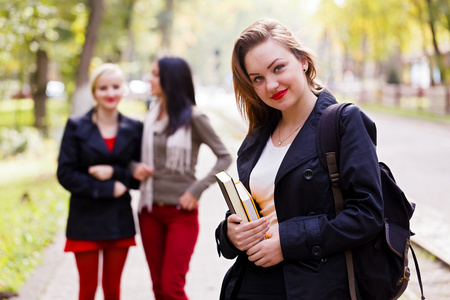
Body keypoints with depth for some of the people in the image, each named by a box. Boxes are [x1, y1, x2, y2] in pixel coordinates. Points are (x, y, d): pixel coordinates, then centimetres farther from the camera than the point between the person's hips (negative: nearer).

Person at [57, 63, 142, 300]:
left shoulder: (134, 129, 3)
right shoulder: (76, 127, -3)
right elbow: (65, 174, -8)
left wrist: (114, 172, -14)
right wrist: (108, 189, -14)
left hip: (119, 219, 2)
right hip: (85, 219, -2)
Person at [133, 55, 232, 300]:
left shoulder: (192, 117, -9)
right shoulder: (151, 117, 8)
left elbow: (224, 157, -8)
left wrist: (197, 190, -15)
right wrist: (136, 168, -4)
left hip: (181, 213, -6)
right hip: (150, 211, 6)